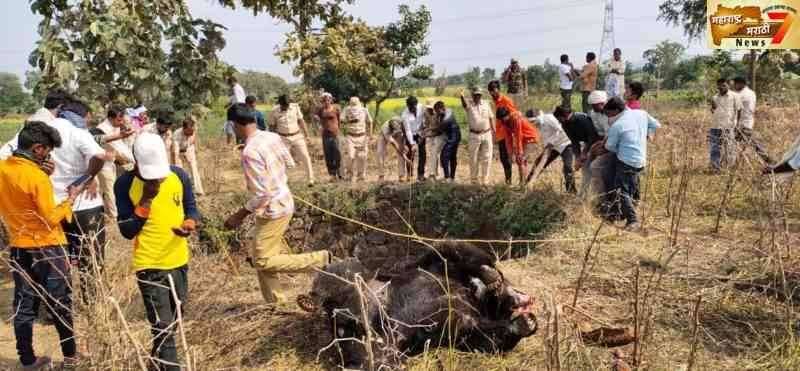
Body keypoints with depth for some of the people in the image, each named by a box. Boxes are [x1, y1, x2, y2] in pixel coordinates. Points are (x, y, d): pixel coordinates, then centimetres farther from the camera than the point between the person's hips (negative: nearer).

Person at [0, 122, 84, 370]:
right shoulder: (38, 177, -21)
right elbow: (51, 219, -18)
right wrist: (70, 200, -6)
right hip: (46, 249, -6)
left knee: (23, 305, 12)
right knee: (60, 304, 7)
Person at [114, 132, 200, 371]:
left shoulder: (178, 175, -5)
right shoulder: (125, 184, -13)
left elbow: (191, 208, 6)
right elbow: (127, 231, -14)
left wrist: (191, 222, -16)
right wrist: (146, 200, -24)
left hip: (179, 261, 5)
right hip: (149, 265, -5)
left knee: (173, 322, 21)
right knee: (163, 329, -9)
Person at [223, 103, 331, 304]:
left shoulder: (250, 152, -26)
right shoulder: (272, 137, -1)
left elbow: (262, 193, -27)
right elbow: (290, 163, 14)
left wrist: (240, 216, -16)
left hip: (272, 210, -9)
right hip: (284, 203, 9)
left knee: (263, 261, 2)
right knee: (262, 257, 19)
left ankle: (321, 259, 0)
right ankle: (277, 303, 28)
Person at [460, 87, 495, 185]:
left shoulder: (485, 104, 8)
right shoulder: (469, 104, -2)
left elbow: (491, 118, 13)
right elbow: (464, 104, -27)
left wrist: (493, 132, 8)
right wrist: (462, 96, -50)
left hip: (487, 134, 2)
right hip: (474, 135, -2)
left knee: (486, 158, 3)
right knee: (474, 159, 5)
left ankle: (485, 180, 11)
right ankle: (474, 179, 17)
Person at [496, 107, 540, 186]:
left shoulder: (516, 119, -27)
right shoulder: (505, 121, -3)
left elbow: (518, 136, -26)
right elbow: (508, 136, -2)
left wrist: (519, 152, -24)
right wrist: (510, 152, -6)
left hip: (531, 138, -9)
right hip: (524, 139, 9)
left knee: (521, 159, -15)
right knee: (523, 160, 12)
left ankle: (522, 183, -14)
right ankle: (524, 182, 19)